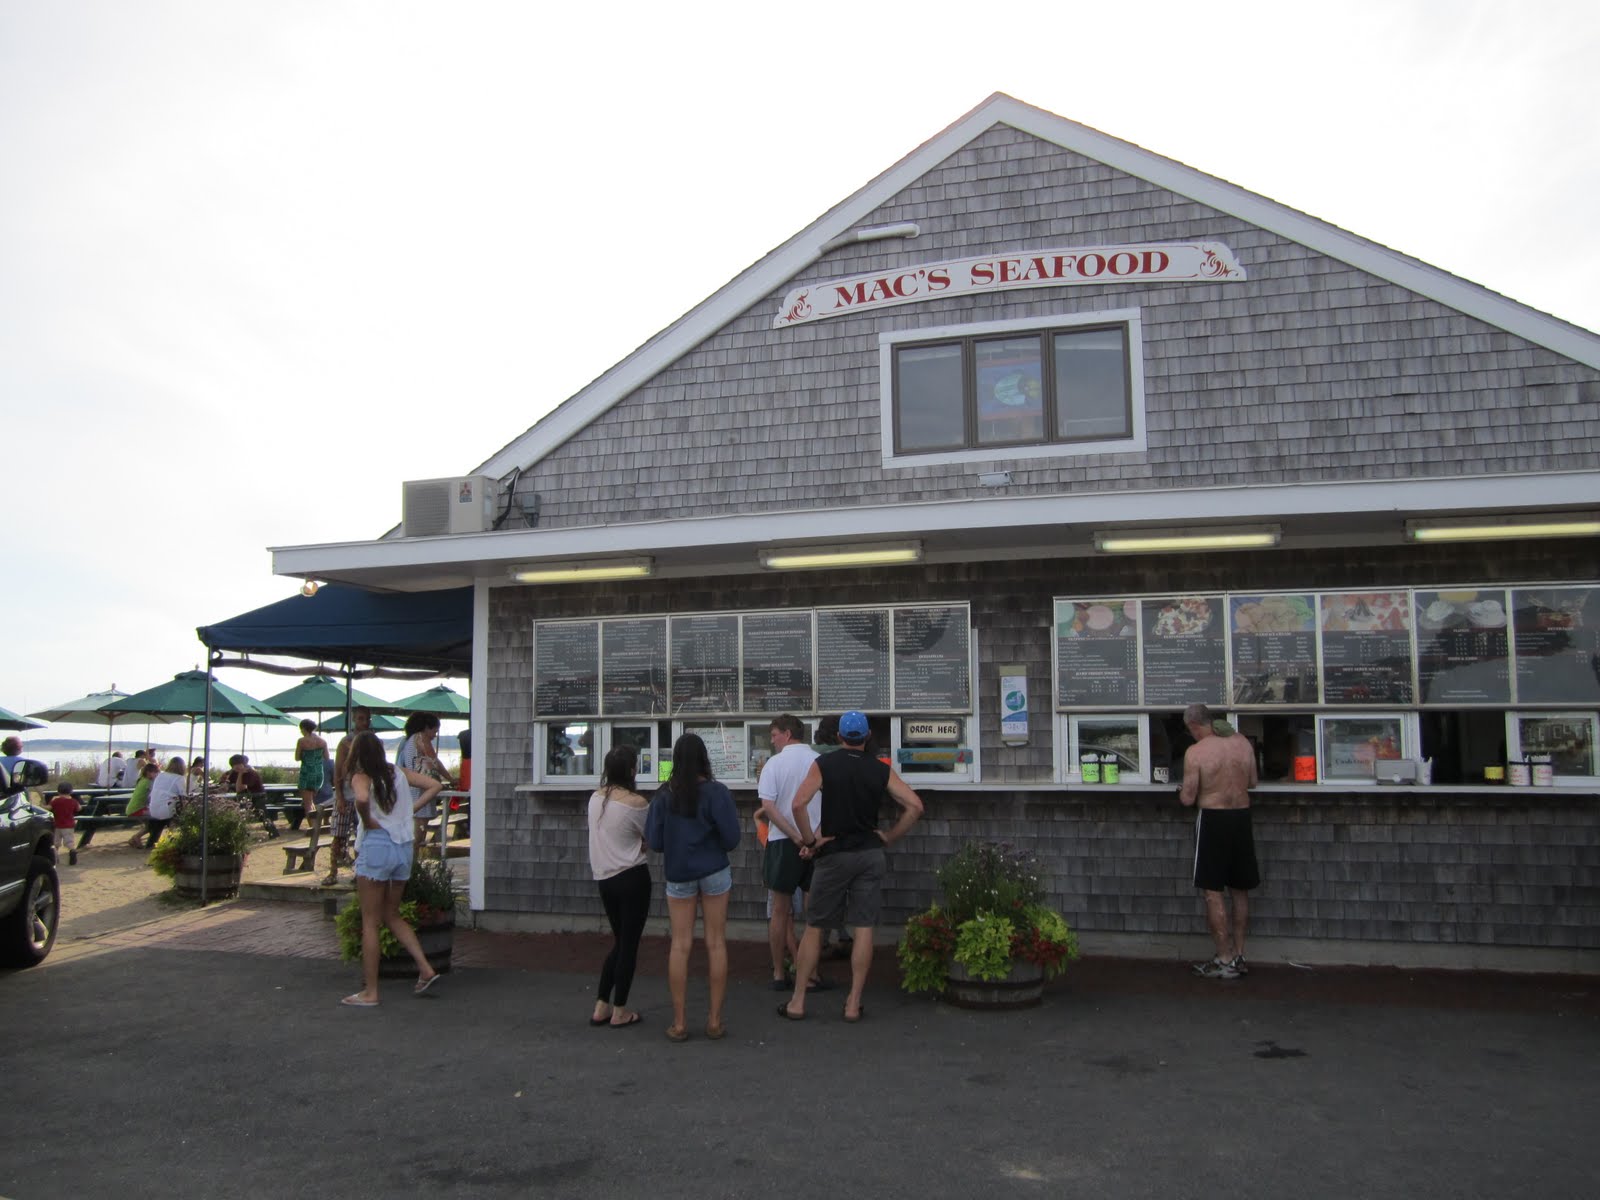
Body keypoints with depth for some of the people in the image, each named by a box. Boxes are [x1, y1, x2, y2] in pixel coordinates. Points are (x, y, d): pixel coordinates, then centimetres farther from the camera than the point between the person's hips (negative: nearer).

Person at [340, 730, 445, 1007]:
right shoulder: (399, 773, 10)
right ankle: (426, 970, 11)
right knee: (391, 915, 20)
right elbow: (434, 785, 10)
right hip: (404, 848, 6)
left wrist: (367, 821, -14)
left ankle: (370, 992, 8)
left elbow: (362, 799, -30)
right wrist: (412, 808, 8)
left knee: (370, 923, 3)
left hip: (377, 847, -6)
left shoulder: (361, 777, -8)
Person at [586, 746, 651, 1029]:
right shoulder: (635, 802, -17)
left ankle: (601, 1007, 20)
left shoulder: (595, 798, 3)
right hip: (632, 878, -7)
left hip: (604, 878, 7)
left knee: (619, 942, 19)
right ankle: (620, 1011, 13)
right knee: (629, 944, 6)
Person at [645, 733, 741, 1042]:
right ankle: (714, 1020, 12)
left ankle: (679, 1022, 10)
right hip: (714, 872, -1)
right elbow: (731, 839, -13)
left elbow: (654, 842, -3)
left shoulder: (663, 795, -5)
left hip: (678, 874, 1)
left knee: (680, 945, 7)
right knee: (716, 943, 7)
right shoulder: (716, 792, -11)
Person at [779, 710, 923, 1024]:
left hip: (834, 854, -1)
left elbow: (799, 803, -18)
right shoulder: (882, 770, 1)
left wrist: (810, 840, -7)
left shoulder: (824, 765, -5)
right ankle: (853, 1004, 7)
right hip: (870, 854, 2)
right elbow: (915, 805, -2)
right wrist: (888, 837, 4)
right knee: (863, 929, 4)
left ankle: (797, 1001, 10)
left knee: (814, 927, 7)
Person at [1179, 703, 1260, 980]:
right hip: (1242, 816, 6)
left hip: (1213, 819, -6)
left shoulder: (1196, 752, -14)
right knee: (1240, 891, 16)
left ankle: (1225, 960, 5)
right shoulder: (1243, 742, 2)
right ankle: (1238, 956, 23)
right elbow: (1252, 782, 13)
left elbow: (1188, 798, -11)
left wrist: (1183, 790, 11)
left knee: (1214, 892, 2)